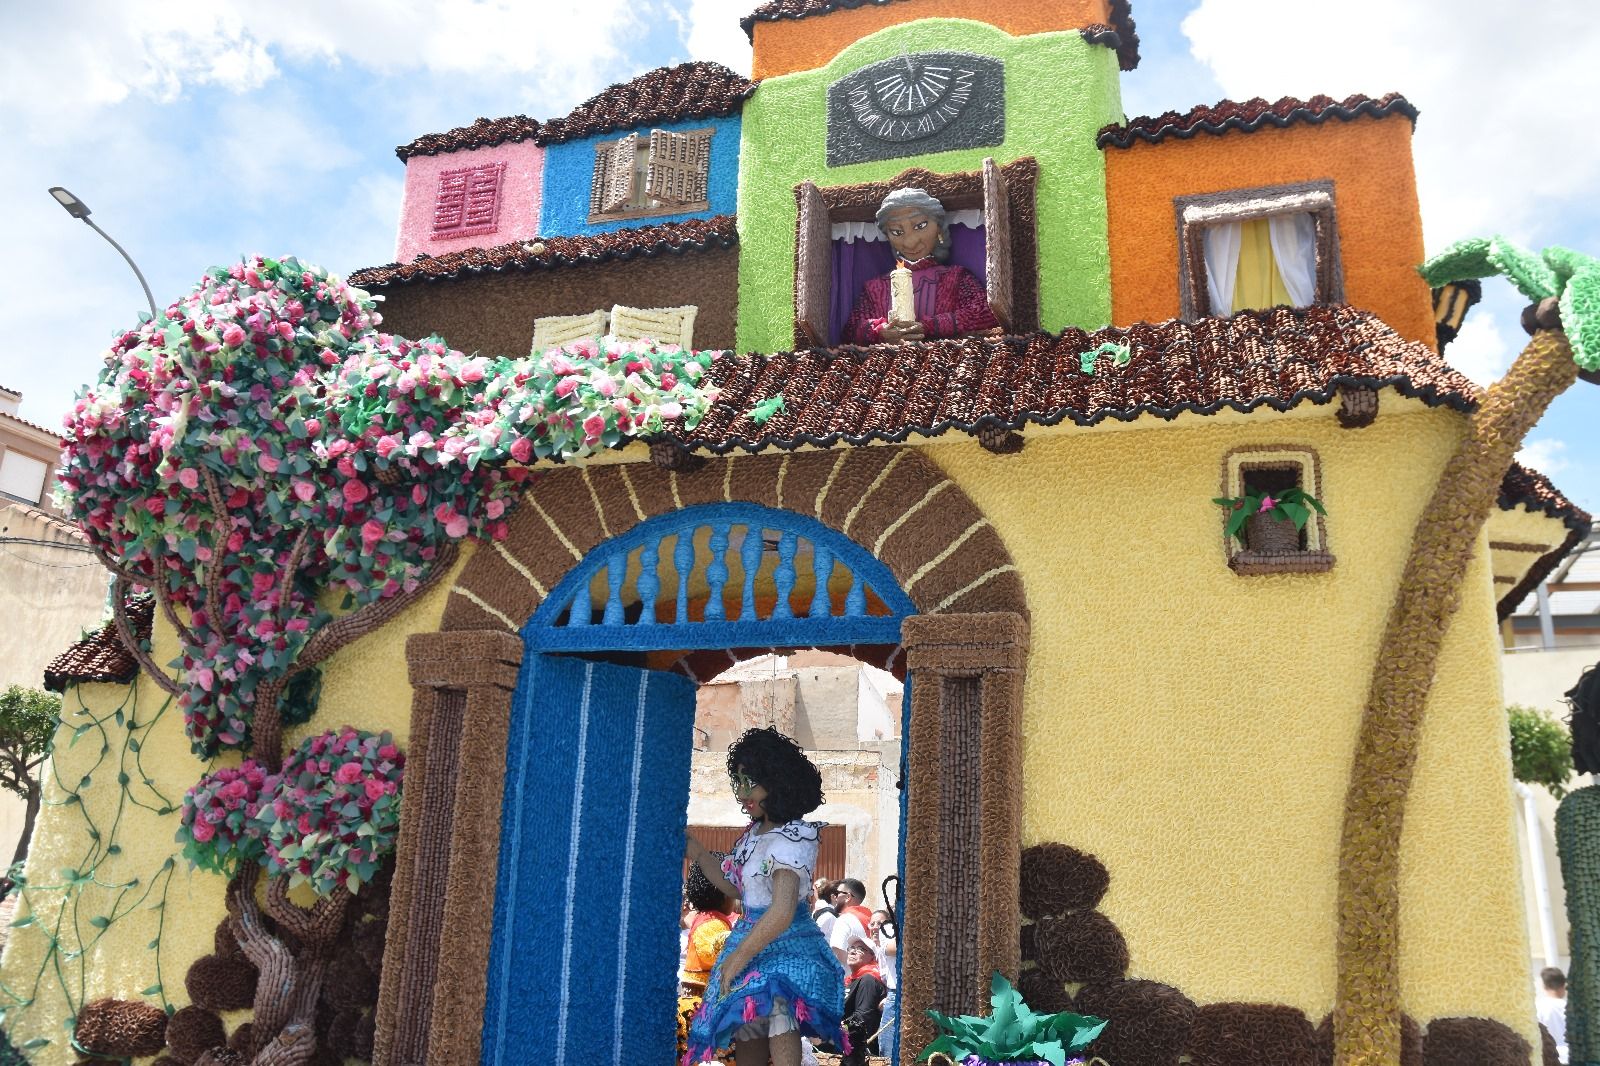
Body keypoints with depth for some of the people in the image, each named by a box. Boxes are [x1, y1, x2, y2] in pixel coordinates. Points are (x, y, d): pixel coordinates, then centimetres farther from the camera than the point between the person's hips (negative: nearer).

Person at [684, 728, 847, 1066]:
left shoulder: (791, 838, -18)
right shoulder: (756, 833, 9)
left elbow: (781, 913, -26)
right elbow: (736, 888, 21)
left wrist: (736, 958, -17)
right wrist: (697, 853, 12)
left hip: (785, 952, -9)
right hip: (751, 943, 9)